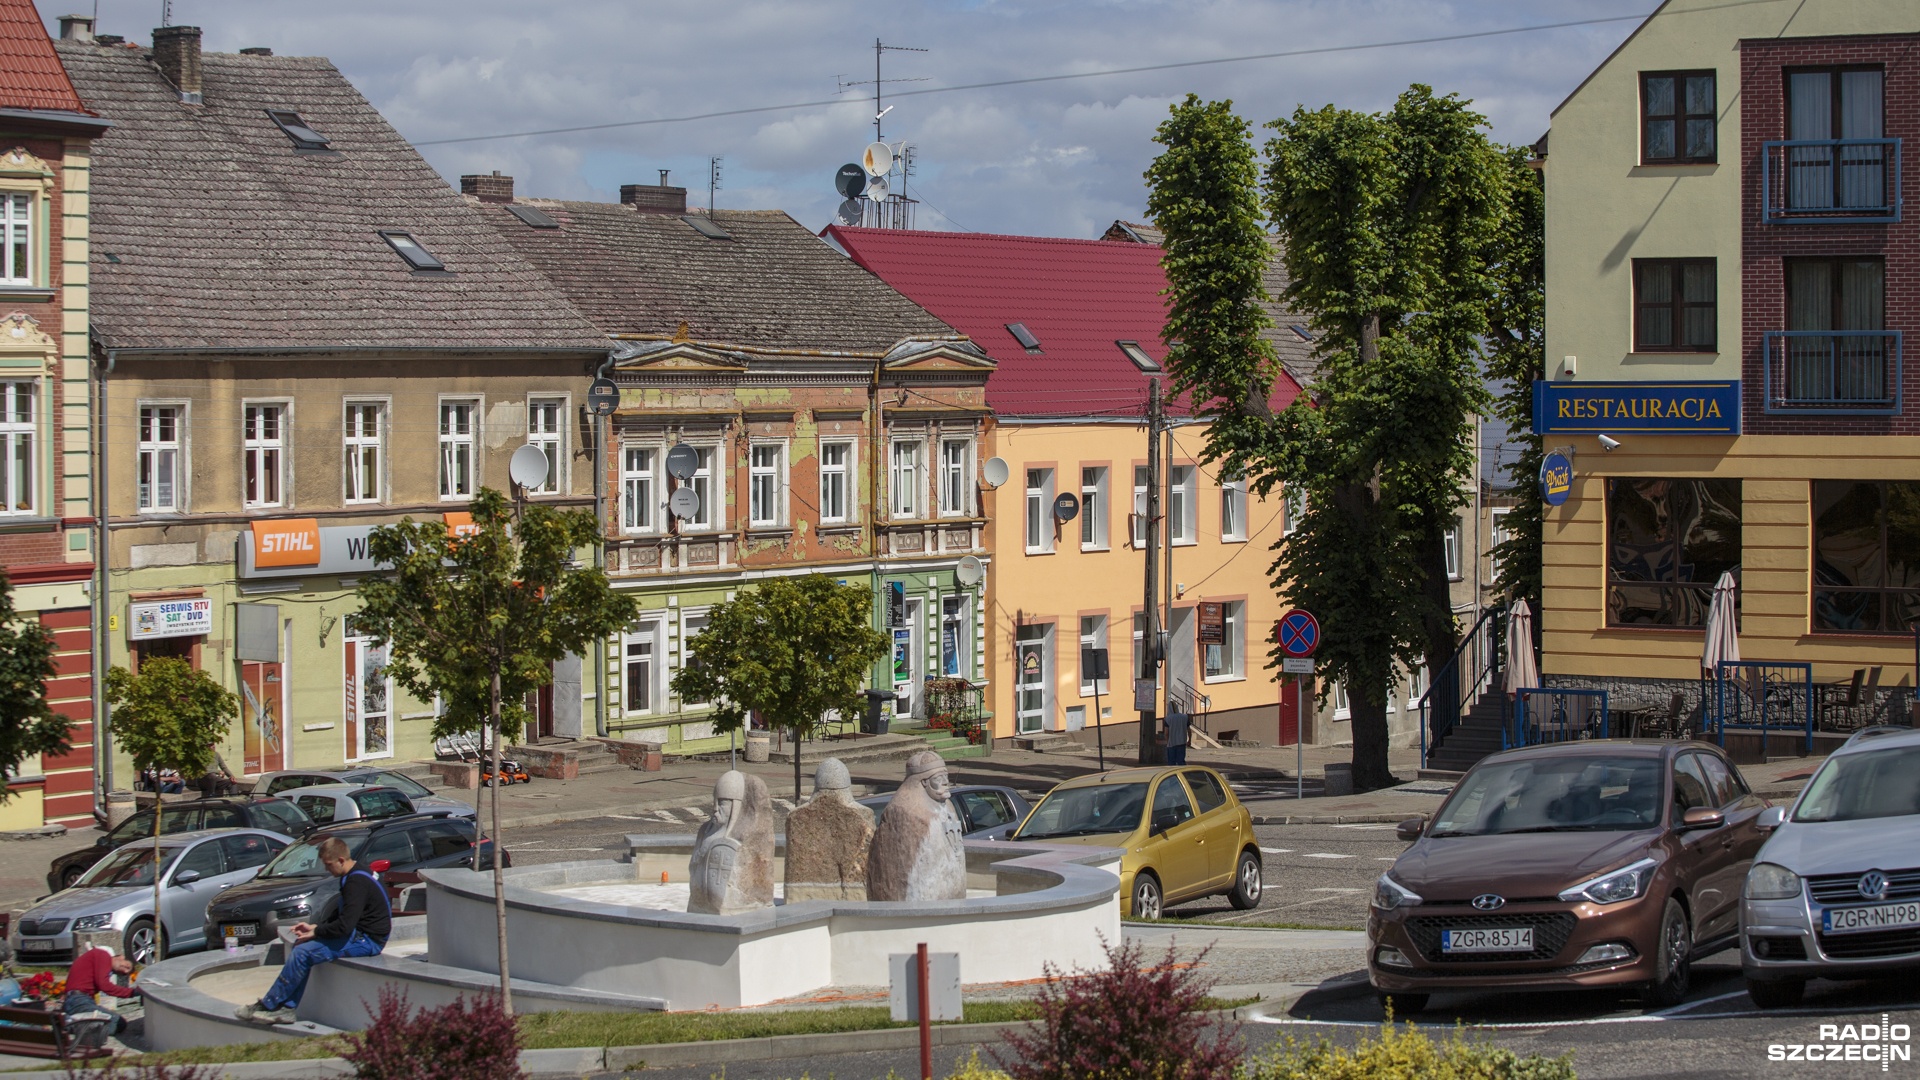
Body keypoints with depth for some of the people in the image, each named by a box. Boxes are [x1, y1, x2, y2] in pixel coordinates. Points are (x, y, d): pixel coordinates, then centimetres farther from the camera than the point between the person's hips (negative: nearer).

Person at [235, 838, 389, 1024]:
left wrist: (315, 933, -11)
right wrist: (314, 927, 10)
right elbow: (342, 917, 22)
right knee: (301, 949, 7)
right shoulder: (356, 875, 13)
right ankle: (287, 1008, 3)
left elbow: (344, 925, -25)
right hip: (360, 934, 11)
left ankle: (268, 1006, -7)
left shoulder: (356, 883, -20)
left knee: (303, 952, -17)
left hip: (367, 940, -11)